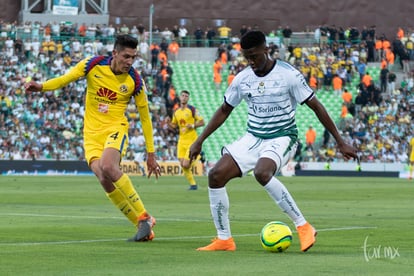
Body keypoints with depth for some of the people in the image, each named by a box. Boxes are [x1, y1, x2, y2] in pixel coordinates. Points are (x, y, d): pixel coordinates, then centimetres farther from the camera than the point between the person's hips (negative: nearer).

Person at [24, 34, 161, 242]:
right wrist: (41, 86, -22)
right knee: (104, 180, -19)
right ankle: (142, 226, -8)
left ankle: (144, 218, -21)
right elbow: (66, 79, 0)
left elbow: (145, 117, 3)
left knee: (108, 167, -33)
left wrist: (151, 154, 3)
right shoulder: (93, 65, -4)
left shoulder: (135, 81, -5)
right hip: (92, 134, 2)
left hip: (115, 129, -2)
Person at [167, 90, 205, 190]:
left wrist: (192, 126, -19)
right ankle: (193, 184, 11)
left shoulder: (192, 110, -7)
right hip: (182, 140, 6)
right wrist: (168, 122, -2)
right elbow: (173, 126, 20)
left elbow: (202, 122, -4)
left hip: (192, 140, -6)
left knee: (186, 165, -16)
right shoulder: (176, 112, 11)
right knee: (183, 165, -1)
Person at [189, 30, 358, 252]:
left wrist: (340, 142, -6)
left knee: (261, 173, -36)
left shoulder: (288, 75, -13)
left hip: (282, 138, -5)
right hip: (252, 139, 5)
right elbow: (224, 111, 16)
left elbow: (316, 107, -7)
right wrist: (200, 141, 13)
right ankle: (224, 239, -2)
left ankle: (303, 227, -26)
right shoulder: (242, 79, 1)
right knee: (216, 175, -13)